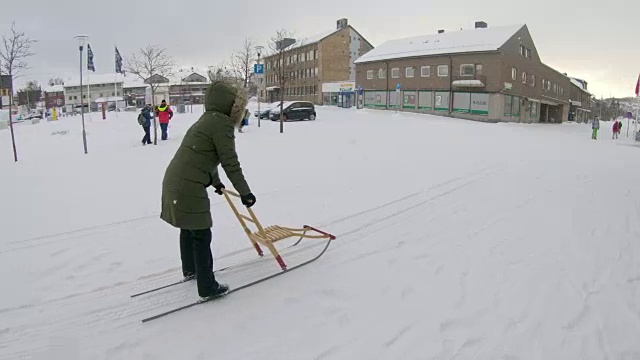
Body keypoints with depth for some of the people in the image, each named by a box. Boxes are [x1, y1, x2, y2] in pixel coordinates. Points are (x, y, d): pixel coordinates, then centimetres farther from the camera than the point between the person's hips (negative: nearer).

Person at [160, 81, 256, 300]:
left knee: (188, 229, 25)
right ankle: (208, 288, 8)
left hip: (175, 181, 10)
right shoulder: (222, 123, -12)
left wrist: (216, 183, 41)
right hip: (189, 187, -10)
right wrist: (245, 192, -9)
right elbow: (230, 162, -15)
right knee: (201, 236, -1)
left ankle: (190, 270, 44)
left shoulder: (208, 120, 20)